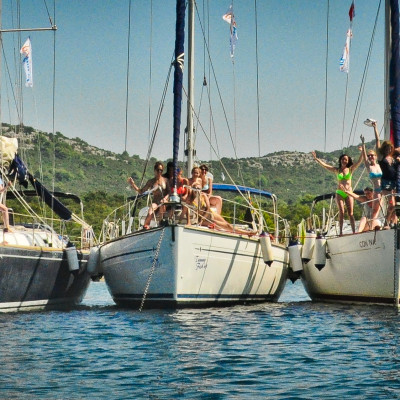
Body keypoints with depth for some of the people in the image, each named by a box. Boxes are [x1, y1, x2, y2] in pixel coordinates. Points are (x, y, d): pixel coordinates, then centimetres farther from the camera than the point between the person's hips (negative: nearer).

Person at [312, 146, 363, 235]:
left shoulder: (351, 169, 8)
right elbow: (324, 165, 10)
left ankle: (354, 231, -5)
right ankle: (340, 232, -10)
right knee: (341, 212, -9)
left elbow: (359, 161, 1)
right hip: (339, 193, 0)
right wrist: (316, 158, 6)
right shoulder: (337, 170, 10)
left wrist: (362, 152, -11)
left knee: (350, 213, -3)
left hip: (348, 193, 0)